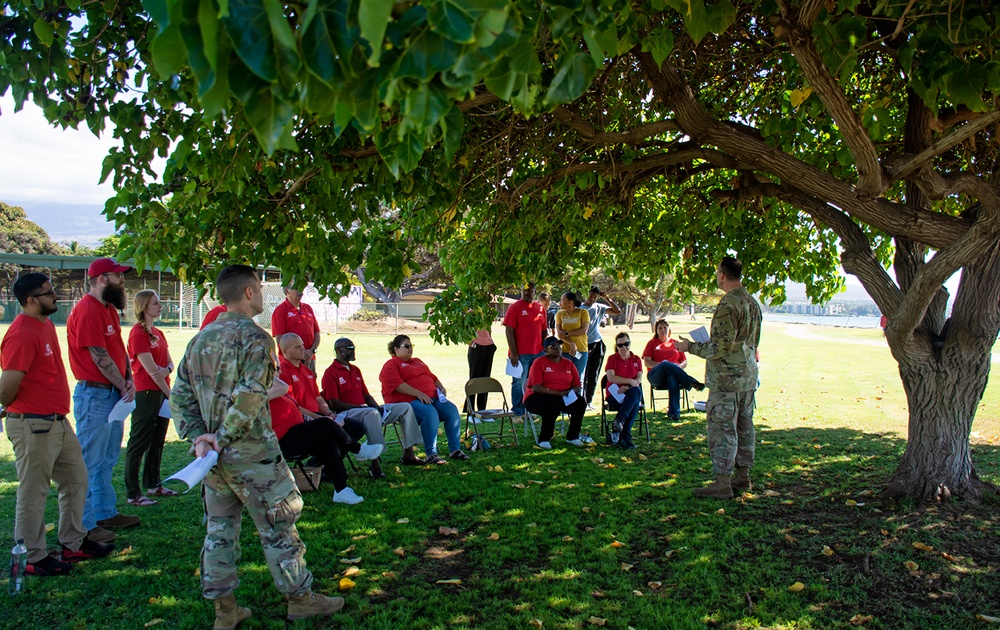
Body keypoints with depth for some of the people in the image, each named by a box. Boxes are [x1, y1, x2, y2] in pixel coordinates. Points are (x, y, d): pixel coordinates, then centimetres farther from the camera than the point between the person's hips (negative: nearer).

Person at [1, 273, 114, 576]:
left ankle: (74, 543, 30)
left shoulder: (45, 324, 11)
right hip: (33, 426, -10)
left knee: (76, 479, 17)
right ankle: (31, 558, 16)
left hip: (58, 422, 10)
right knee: (33, 492, 3)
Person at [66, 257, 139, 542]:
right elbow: (100, 357, -18)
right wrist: (123, 386, -9)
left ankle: (106, 512, 29)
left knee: (108, 459, 18)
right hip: (94, 394, -10)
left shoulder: (109, 309, 13)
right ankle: (85, 525, 6)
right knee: (90, 462, -2)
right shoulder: (87, 311, -17)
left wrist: (129, 379, 0)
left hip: (114, 392, 10)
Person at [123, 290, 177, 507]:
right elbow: (151, 369, -15)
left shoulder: (158, 333, 14)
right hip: (145, 394, -9)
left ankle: (153, 485, 27)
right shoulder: (137, 333, -12)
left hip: (162, 393, 9)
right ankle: (133, 494, 3)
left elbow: (169, 363, 12)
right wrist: (171, 395, -12)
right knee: (138, 444, -2)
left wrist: (167, 370, -13)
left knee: (157, 442, 16)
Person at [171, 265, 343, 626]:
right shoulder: (255, 338, -15)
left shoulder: (200, 339, 9)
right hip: (251, 453, -7)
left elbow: (180, 395, 6)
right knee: (278, 529, 6)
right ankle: (299, 599, 19)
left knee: (220, 530, 14)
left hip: (212, 453, 7)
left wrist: (198, 437, -1)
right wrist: (223, 438, -16)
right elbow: (249, 397, -25)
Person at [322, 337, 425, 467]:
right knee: (372, 413, -42)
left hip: (364, 410, 9)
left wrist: (378, 407, 0)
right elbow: (334, 404, -14)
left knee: (405, 407, -1)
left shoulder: (355, 370, 22)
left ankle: (408, 454, -5)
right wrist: (359, 407, -20)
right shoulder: (331, 373, -5)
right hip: (345, 413, -9)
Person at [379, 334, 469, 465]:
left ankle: (455, 450, -13)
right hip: (409, 400, -8)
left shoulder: (417, 361, 29)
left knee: (452, 410, -15)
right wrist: (418, 394, -22)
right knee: (430, 413, -35)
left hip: (432, 397, 8)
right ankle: (431, 454, -30)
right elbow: (397, 385, -14)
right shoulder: (391, 365, 3)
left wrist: (441, 388, 10)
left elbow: (432, 377, 31)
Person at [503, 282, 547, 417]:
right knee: (519, 383, 1)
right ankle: (517, 413, 10)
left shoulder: (540, 308, 11)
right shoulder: (515, 307, -5)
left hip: (538, 353, 5)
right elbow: (509, 331, -10)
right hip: (520, 354, -5)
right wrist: (513, 353, -14)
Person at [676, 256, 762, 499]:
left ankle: (722, 484, -1)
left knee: (722, 429, -4)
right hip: (748, 375, 9)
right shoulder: (752, 302, 11)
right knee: (744, 427, 15)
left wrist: (691, 347, -10)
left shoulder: (729, 303, -19)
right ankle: (743, 476, 23)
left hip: (727, 378, -9)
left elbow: (722, 346, -22)